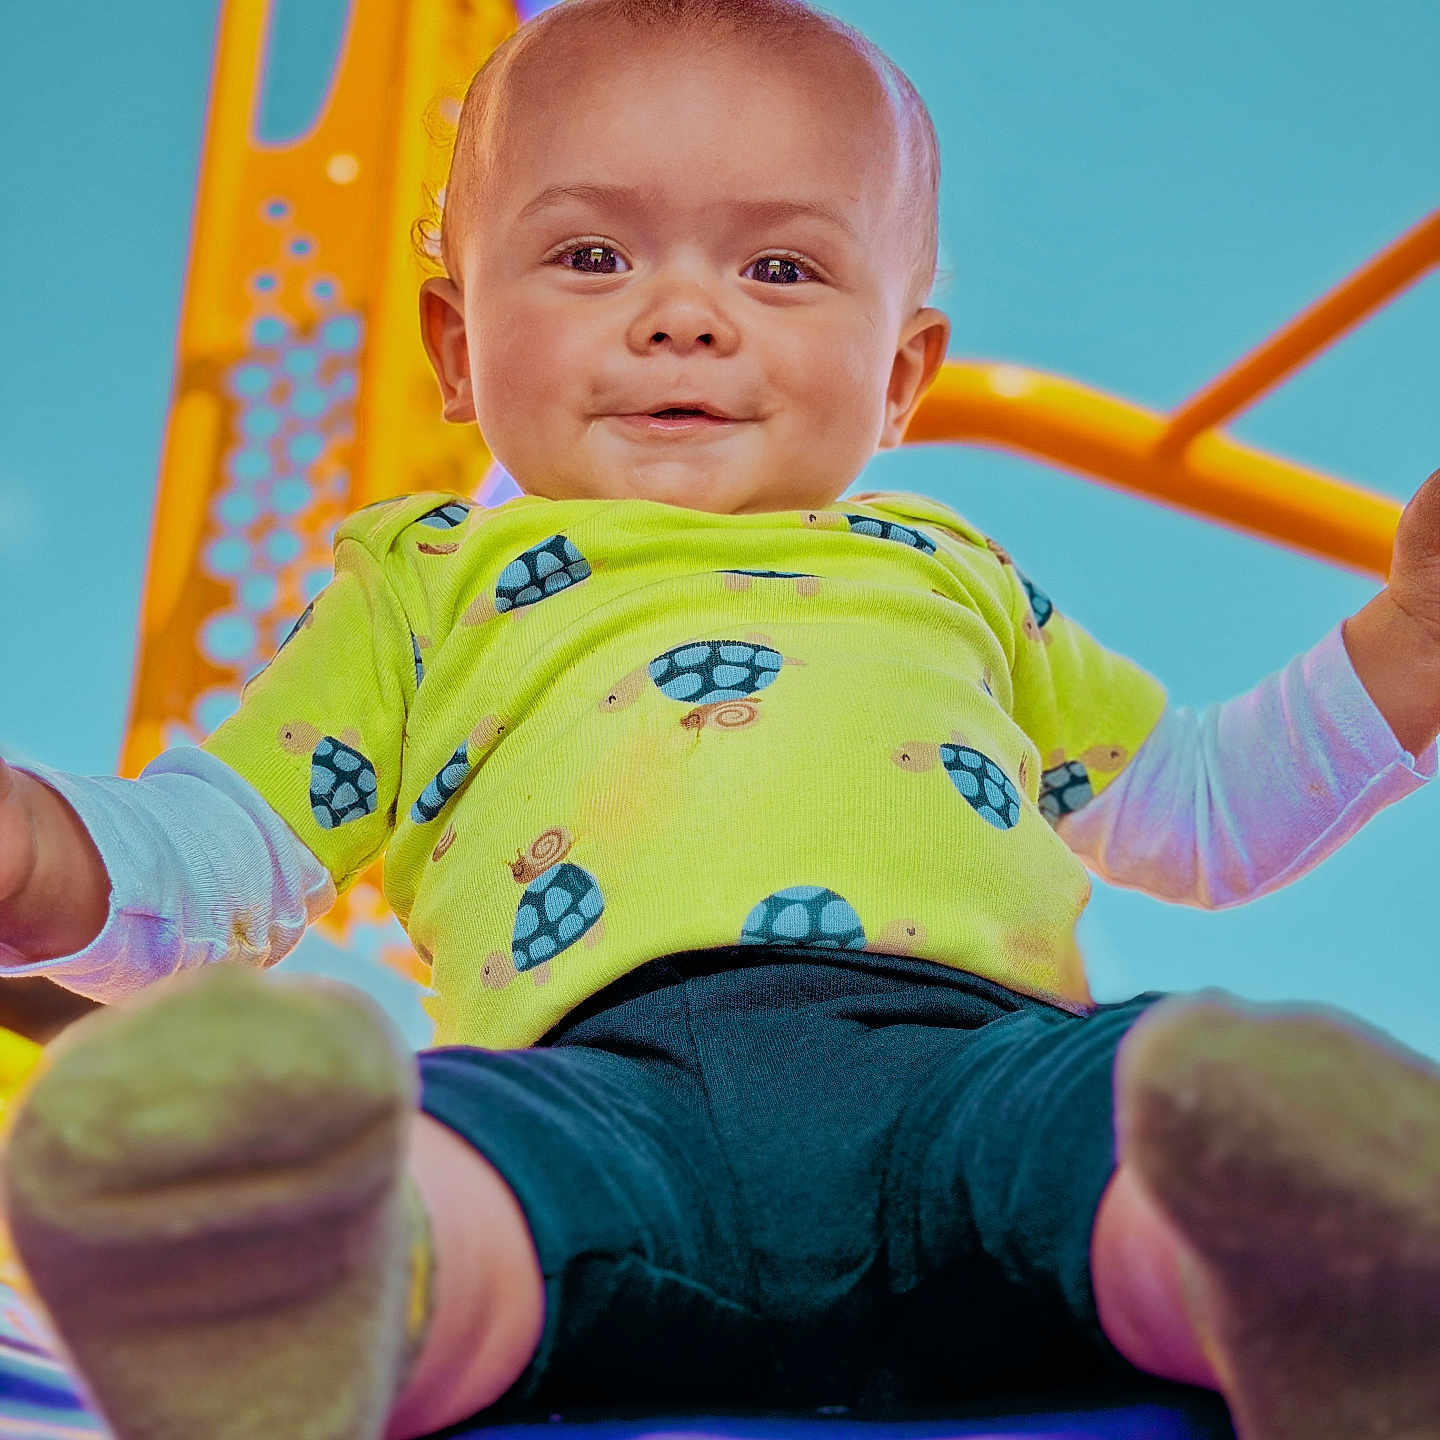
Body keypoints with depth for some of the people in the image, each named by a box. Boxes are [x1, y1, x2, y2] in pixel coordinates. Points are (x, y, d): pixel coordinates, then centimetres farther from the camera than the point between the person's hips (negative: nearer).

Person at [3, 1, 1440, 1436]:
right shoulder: (425, 576, 31)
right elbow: (214, 857, 24)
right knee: (427, 1142, -38)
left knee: (1220, 1091, -33)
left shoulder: (948, 571, 39)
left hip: (979, 1052, 2)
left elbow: (1187, 809, 46)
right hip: (607, 1070, -1)